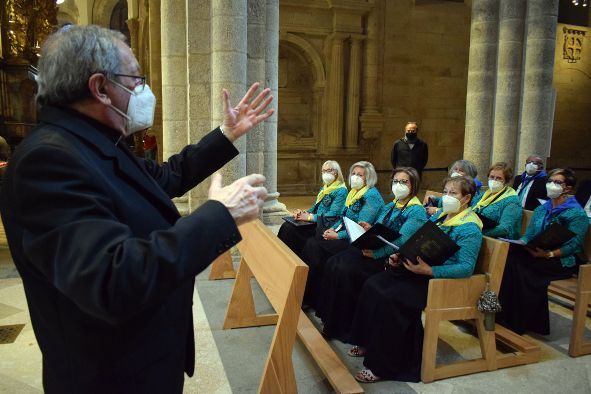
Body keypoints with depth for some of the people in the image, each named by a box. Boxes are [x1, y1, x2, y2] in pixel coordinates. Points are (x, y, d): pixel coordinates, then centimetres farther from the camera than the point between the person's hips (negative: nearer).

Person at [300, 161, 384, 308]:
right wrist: (332, 228, 2)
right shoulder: (353, 192, 16)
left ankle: (312, 299, -8)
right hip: (344, 234, 9)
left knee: (314, 247, -21)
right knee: (311, 242, -12)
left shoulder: (372, 195, -12)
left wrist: (338, 236, -17)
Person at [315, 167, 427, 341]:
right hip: (373, 248, 8)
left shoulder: (416, 211, -6)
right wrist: (369, 229, -1)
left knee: (345, 269, -25)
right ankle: (331, 319, -4)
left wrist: (375, 253, -27)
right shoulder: (389, 206, 20)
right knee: (333, 263, -13)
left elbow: (402, 241, -19)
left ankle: (343, 327, -10)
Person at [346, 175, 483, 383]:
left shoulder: (469, 227, -10)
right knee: (372, 285, -7)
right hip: (420, 269, 9)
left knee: (389, 297, -26)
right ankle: (368, 342, 6)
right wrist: (401, 257, 2)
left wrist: (427, 269, -29)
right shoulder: (441, 217, 16)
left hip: (442, 279, -9)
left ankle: (381, 366, -13)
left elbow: (466, 267, -20)